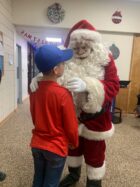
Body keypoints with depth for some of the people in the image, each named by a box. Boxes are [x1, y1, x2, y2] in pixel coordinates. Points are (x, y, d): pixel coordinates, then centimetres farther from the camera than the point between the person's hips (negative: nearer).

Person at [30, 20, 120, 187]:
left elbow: (114, 85, -18)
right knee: (73, 146, 24)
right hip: (72, 116, 4)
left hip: (95, 118, -3)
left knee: (94, 152, 15)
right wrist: (38, 78, -19)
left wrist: (87, 85, -34)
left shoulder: (105, 59, -10)